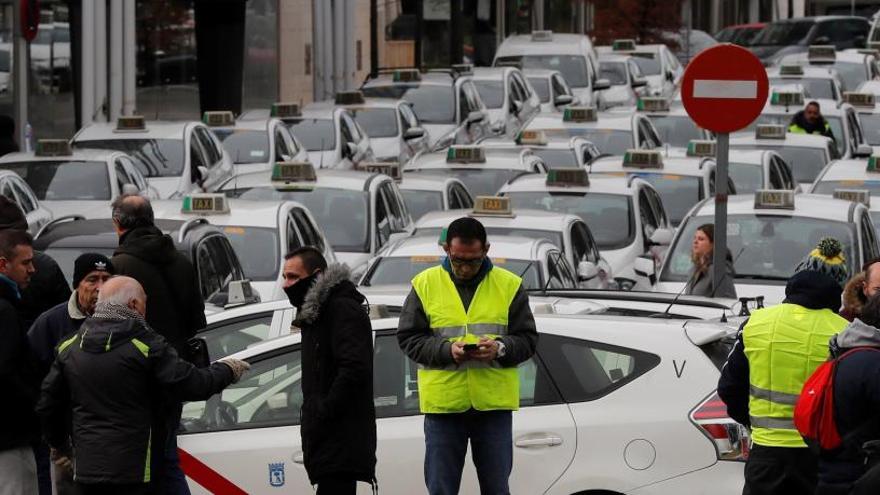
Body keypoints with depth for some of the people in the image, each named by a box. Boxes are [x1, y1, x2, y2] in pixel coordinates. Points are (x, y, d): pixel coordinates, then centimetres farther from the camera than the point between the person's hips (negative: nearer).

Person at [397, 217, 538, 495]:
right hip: (443, 402, 0)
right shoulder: (425, 284, 3)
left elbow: (528, 339, 4)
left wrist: (500, 348, -17)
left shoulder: (509, 285, 5)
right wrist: (447, 350, -16)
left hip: (495, 401, 0)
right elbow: (408, 339, 1)